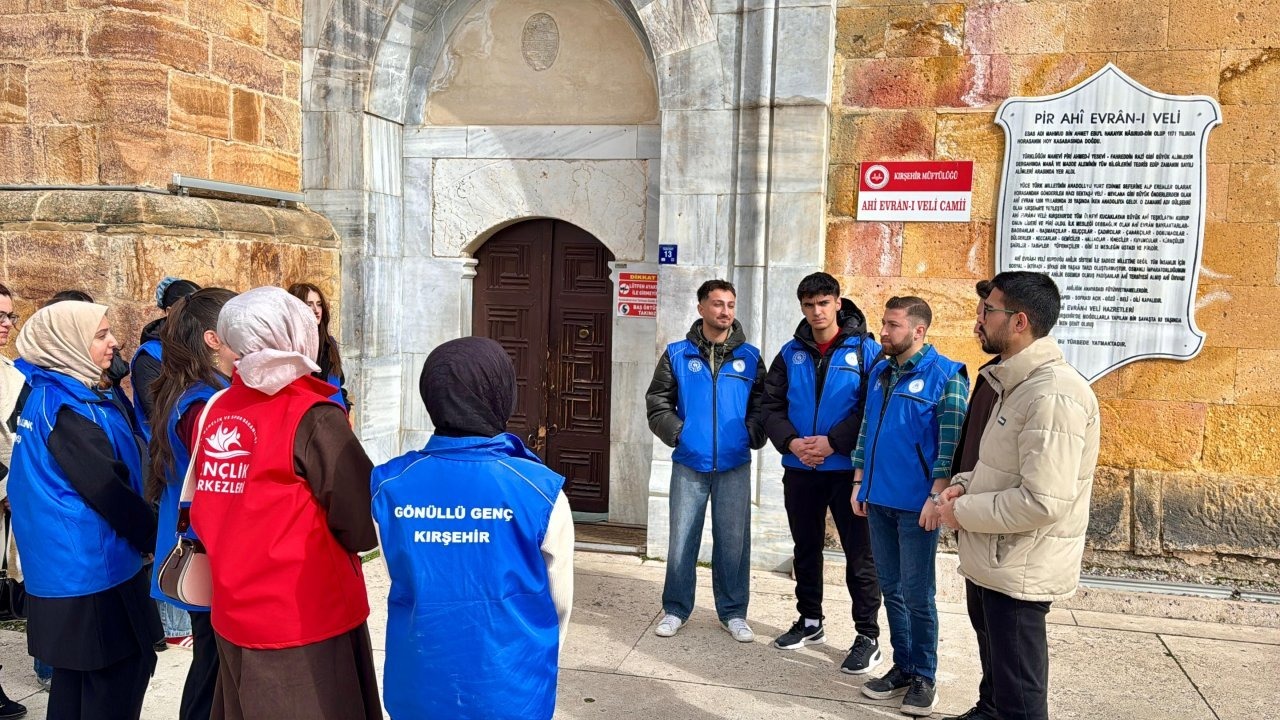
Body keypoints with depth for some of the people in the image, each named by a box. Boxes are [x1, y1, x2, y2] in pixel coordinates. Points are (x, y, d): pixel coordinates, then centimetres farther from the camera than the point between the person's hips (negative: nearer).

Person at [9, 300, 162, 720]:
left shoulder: (47, 396, 11)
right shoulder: (67, 406, -19)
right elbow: (107, 488, -19)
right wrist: (152, 537, -9)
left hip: (65, 564, 10)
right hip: (91, 563, -10)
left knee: (76, 676, 20)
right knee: (116, 675, 1)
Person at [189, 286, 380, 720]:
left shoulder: (216, 412, -1)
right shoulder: (312, 418, -18)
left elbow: (203, 515, 9)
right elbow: (363, 524, -15)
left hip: (234, 613, 6)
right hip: (306, 619, -6)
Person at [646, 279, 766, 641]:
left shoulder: (750, 357, 5)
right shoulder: (677, 354, 1)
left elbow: (762, 404, 10)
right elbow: (658, 401, 3)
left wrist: (752, 434, -4)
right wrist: (677, 432, -8)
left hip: (735, 465, 1)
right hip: (689, 463, -1)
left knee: (733, 541, 7)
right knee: (682, 540, 6)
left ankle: (733, 612, 22)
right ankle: (676, 609, 21)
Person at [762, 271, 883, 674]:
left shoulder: (866, 350, -4)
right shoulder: (791, 354, 8)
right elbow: (771, 406, 5)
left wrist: (834, 442, -18)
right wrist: (791, 442, -12)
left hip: (848, 468, -4)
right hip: (799, 469, 4)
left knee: (859, 552, 2)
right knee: (806, 547, 16)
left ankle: (868, 636, 13)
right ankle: (810, 621, 31)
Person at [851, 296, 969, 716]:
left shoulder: (945, 375, -10)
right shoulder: (879, 373, 10)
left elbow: (951, 442, -13)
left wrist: (936, 497, -17)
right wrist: (859, 483, 12)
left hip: (916, 503, -6)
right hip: (879, 499, 6)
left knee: (917, 594, 3)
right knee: (891, 589, 13)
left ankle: (924, 677, 17)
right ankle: (903, 667, 26)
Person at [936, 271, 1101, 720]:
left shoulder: (1053, 395, -25)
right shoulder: (1018, 382, 10)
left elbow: (1043, 501, -31)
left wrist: (964, 512, -18)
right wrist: (966, 484, 3)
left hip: (1019, 570, -10)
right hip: (992, 560, 10)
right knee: (996, 662, 29)